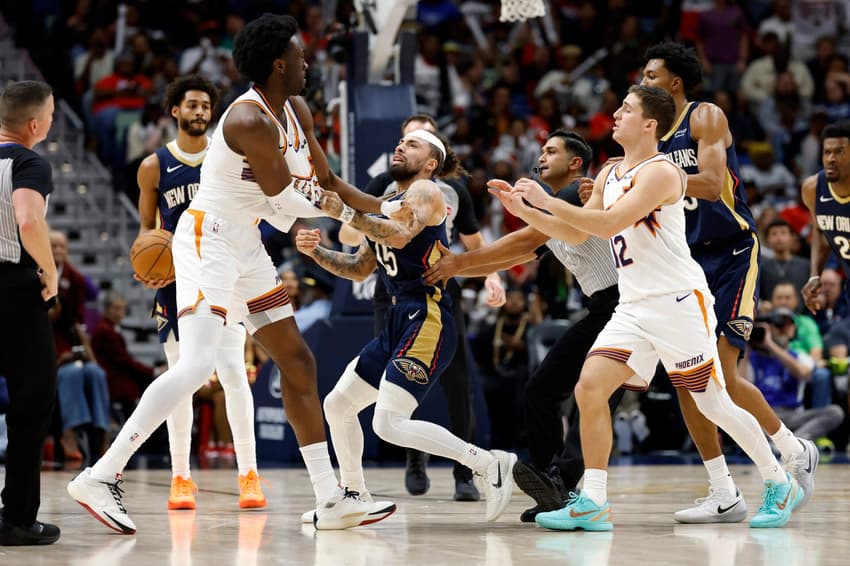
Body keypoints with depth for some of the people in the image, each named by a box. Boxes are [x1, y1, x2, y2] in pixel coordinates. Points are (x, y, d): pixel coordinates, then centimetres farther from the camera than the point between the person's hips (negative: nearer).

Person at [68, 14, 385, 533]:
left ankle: (331, 500, 16)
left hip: (245, 246, 10)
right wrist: (339, 211, 2)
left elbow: (326, 182, 19)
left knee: (298, 362, 11)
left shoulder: (297, 112, 8)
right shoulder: (250, 120, -21)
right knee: (197, 366, -23)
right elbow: (283, 199, -15)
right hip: (209, 241, -10)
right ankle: (101, 477, -22)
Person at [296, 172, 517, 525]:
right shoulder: (391, 203, 23)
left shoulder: (425, 191, -3)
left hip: (426, 320, -9)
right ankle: (354, 495, 28)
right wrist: (316, 252, 8)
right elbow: (359, 270, 24)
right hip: (399, 321, 9)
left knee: (389, 424, -19)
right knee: (337, 405, 13)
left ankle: (490, 464, -15)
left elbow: (400, 235, -23)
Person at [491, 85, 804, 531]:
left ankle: (780, 485, 16)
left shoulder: (660, 172, -13)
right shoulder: (609, 175, 14)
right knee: (589, 388, -8)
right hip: (634, 307, 8)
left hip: (679, 303, -8)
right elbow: (575, 233, 22)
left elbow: (608, 224, -24)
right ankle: (592, 504, -5)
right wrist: (523, 210, 11)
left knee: (713, 405, -2)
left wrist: (548, 201, -20)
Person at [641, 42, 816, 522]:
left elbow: (711, 184, -24)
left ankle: (796, 453, 7)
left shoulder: (706, 118, -9)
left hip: (732, 255, -8)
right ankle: (725, 497, 5)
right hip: (689, 259, 8)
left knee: (722, 375, -15)